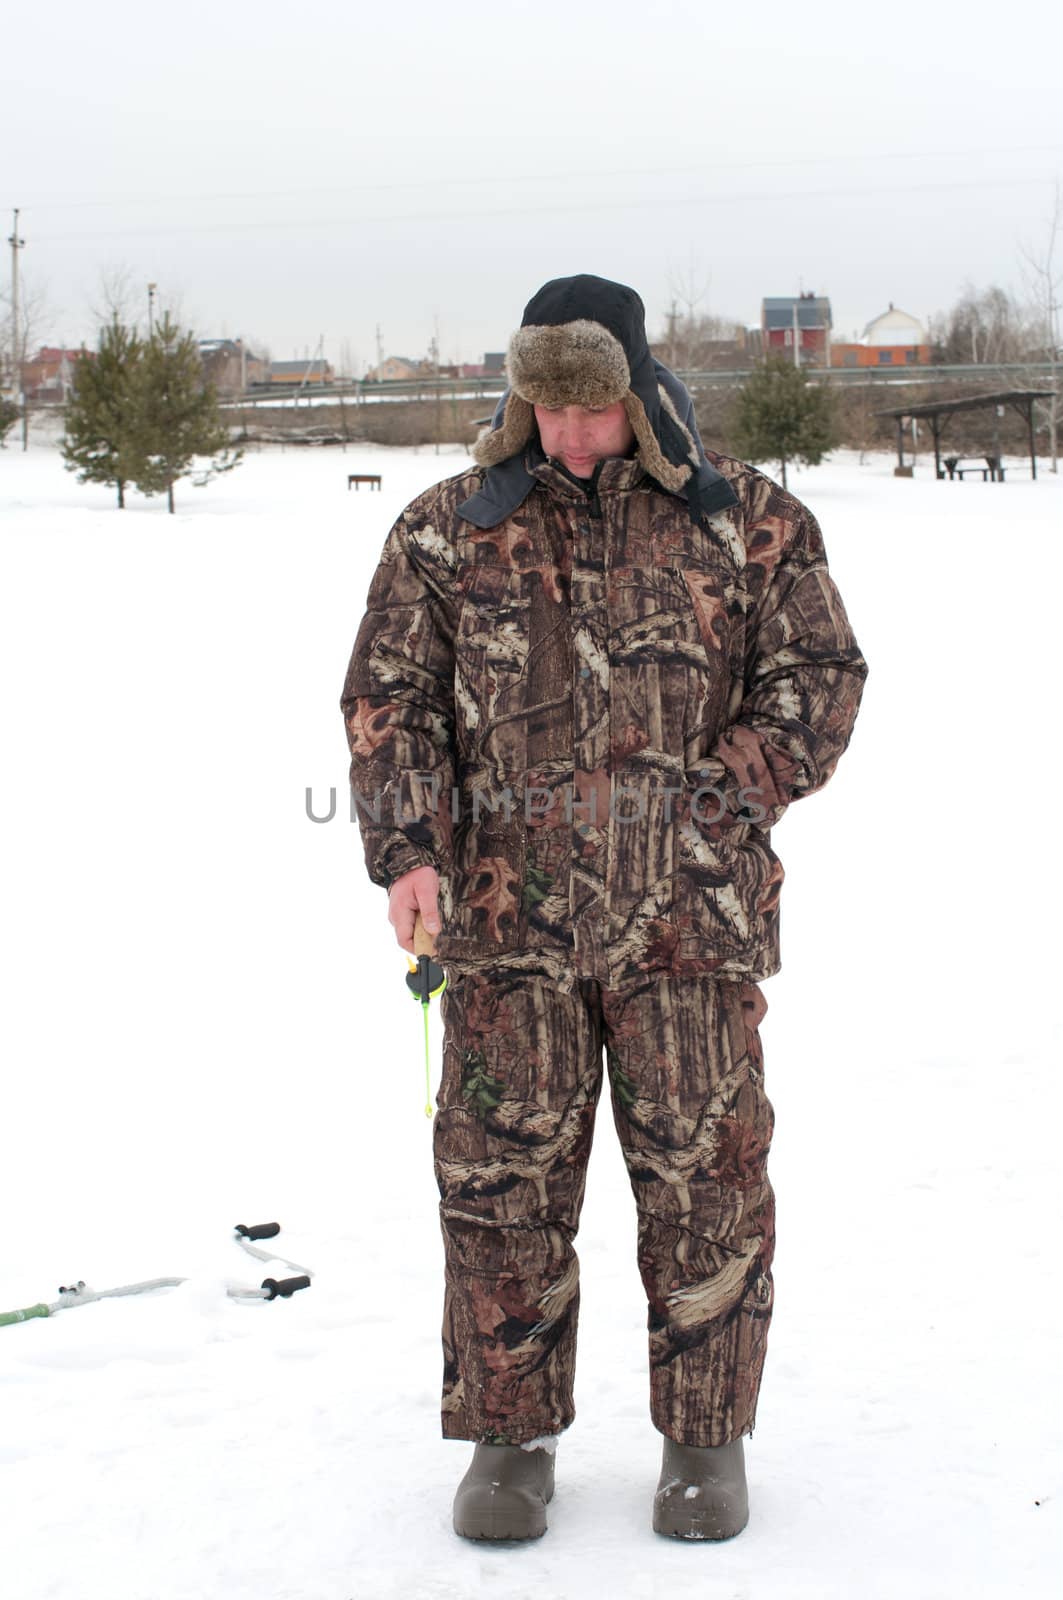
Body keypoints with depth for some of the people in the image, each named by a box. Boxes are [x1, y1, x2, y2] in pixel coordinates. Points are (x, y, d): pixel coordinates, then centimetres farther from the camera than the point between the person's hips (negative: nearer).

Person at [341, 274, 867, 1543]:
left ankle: (705, 1439, 21)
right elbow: (387, 700, 6)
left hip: (688, 915, -1)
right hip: (507, 915, 1)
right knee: (501, 1178, 4)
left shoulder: (748, 522, 5)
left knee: (703, 1178, 4)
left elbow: (818, 674, 6)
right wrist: (407, 849, -8)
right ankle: (510, 1437, 20)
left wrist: (720, 803, -5)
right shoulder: (448, 532, 7)